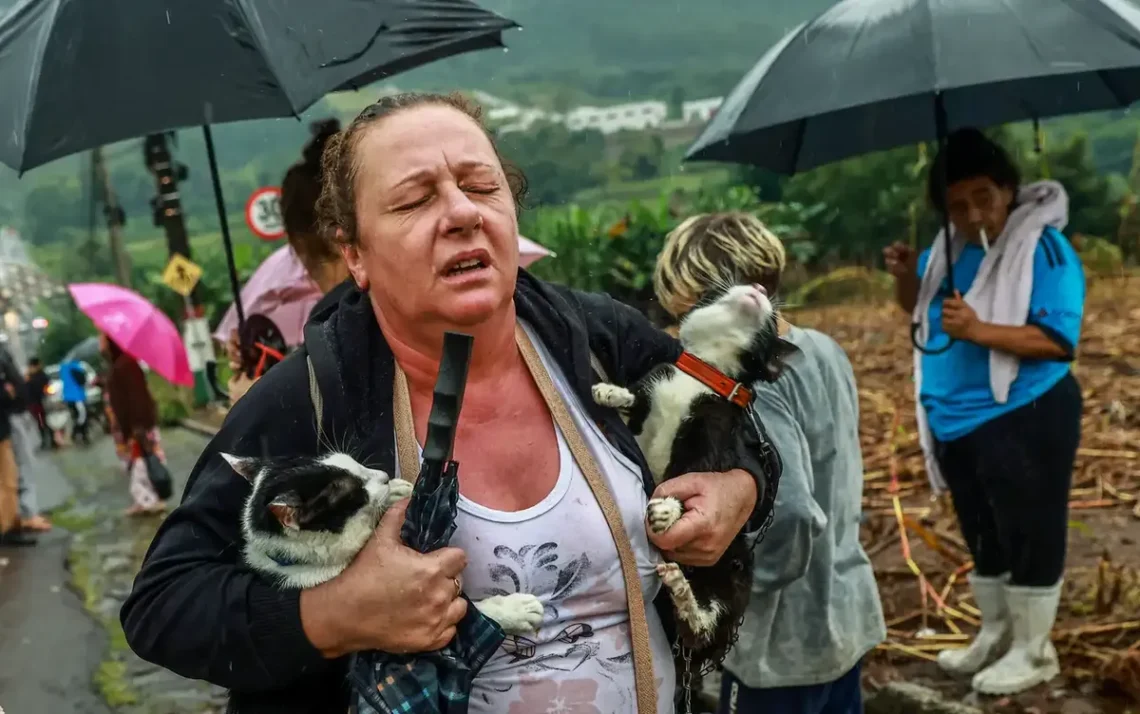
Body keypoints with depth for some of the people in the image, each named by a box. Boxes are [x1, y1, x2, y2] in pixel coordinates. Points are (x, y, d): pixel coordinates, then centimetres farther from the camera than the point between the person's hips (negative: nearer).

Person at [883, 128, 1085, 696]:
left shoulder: (1044, 248, -16)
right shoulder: (950, 247, 5)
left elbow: (1058, 339, -23)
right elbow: (919, 308, 19)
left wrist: (980, 331, -34)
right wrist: (906, 276, -2)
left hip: (1024, 421, -7)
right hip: (957, 422, 8)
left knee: (1029, 535, 4)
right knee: (982, 535, 19)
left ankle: (1033, 651, 19)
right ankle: (994, 634, 36)